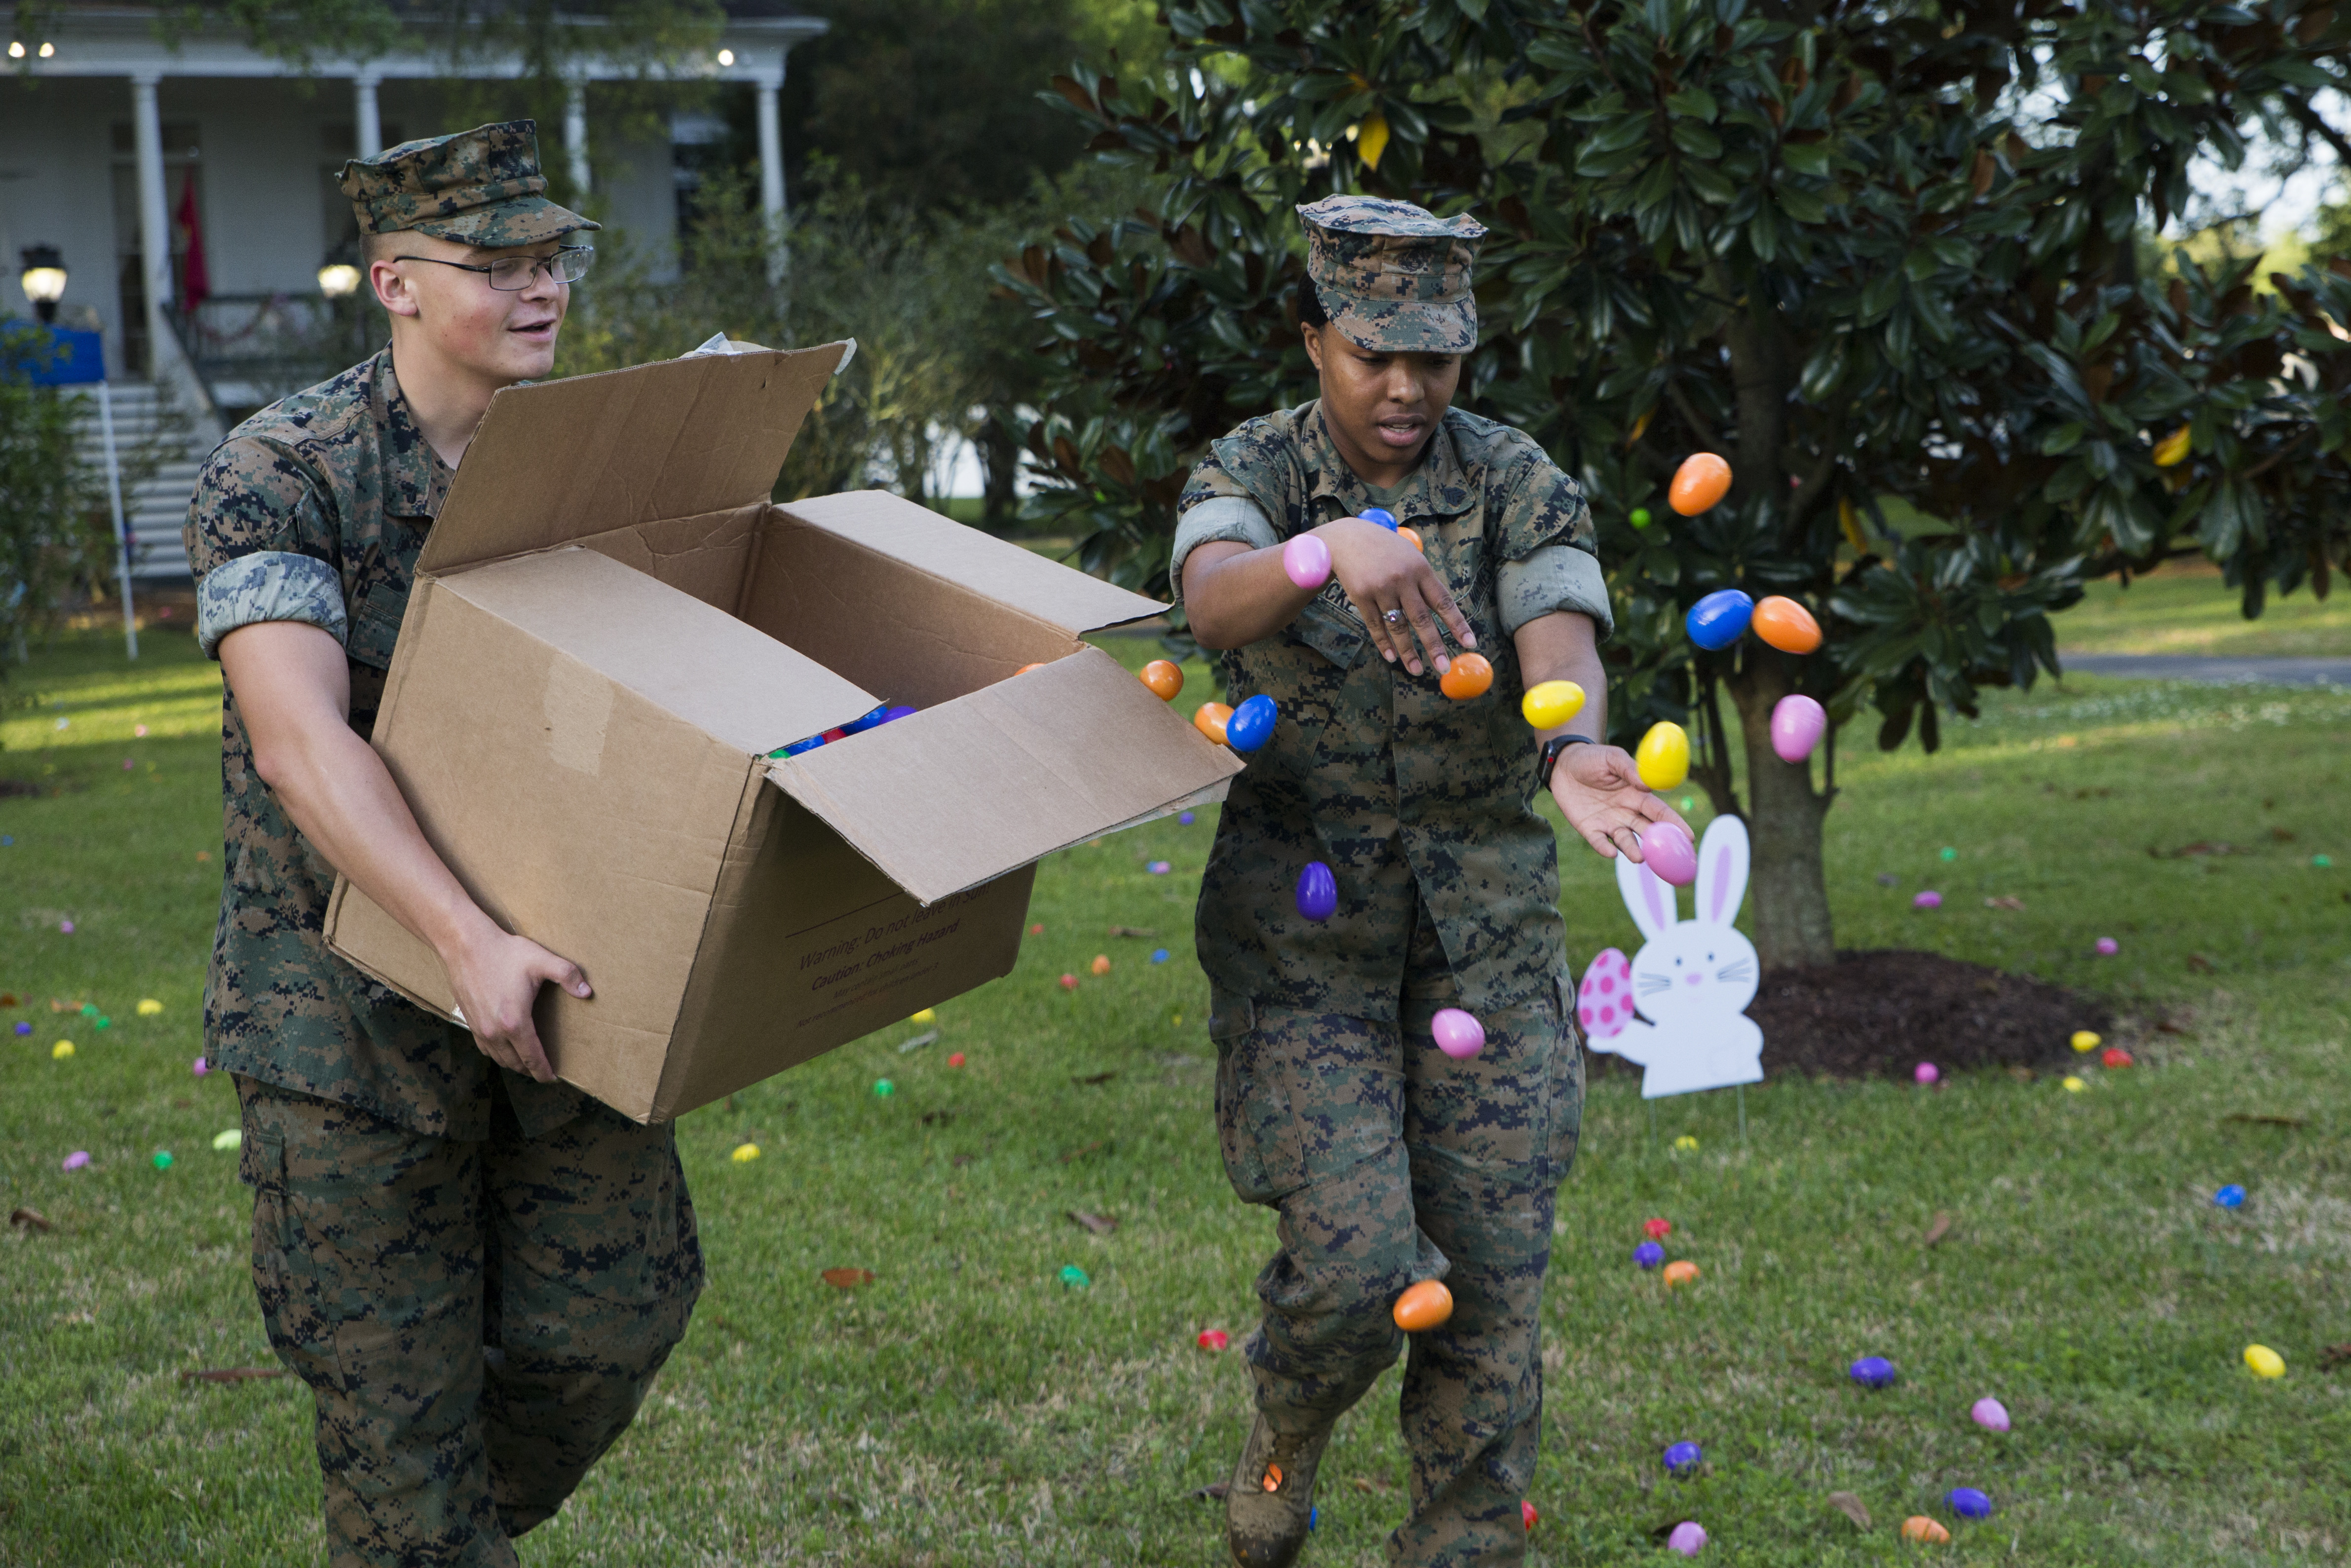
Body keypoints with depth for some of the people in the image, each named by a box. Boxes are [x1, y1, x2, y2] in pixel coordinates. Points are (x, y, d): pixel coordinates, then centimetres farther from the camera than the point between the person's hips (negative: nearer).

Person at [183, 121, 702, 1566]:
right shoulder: (278, 475, -14)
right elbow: (300, 741, -25)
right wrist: (467, 941, -36)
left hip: (557, 968, 5)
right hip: (353, 993, -4)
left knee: (614, 1313, 8)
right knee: (395, 1371, 3)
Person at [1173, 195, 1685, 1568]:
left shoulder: (1517, 480, -2)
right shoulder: (1255, 472, -4)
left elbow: (1561, 638, -21)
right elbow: (1213, 597, -28)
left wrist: (1575, 751, -44)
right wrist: (1333, 551, -51)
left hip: (1487, 925, 2)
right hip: (1306, 927, -2)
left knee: (1495, 1271, 1)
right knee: (1355, 1259, -13)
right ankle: (1286, 1443, 21)